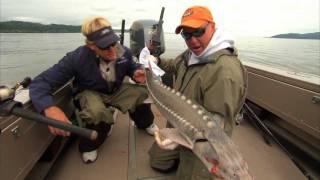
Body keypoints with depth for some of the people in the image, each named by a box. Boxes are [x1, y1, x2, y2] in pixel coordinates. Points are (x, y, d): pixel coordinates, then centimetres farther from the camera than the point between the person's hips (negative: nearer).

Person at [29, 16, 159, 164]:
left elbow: (132, 67, 5)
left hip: (117, 90, 3)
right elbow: (40, 82, -31)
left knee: (141, 92, -23)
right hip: (90, 93, -3)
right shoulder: (76, 58, -30)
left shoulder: (124, 52, -19)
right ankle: (89, 146, -2)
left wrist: (137, 74, -21)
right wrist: (50, 108, -52)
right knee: (97, 112, -38)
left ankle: (145, 123, 12)